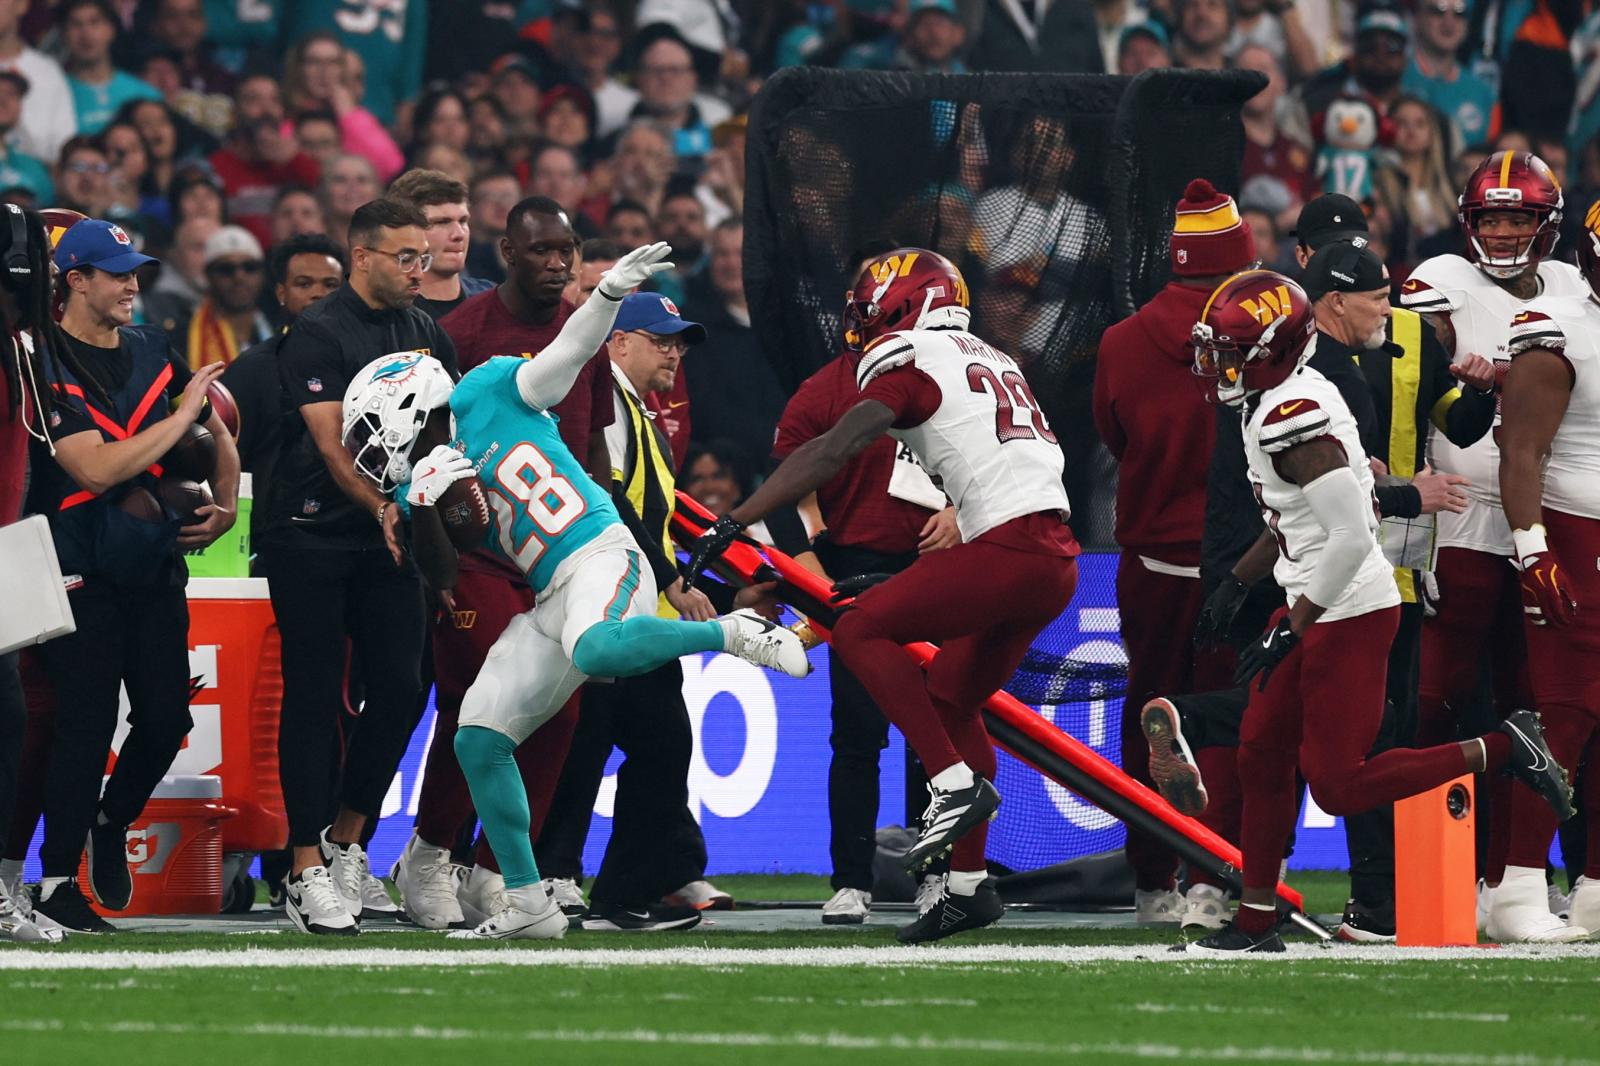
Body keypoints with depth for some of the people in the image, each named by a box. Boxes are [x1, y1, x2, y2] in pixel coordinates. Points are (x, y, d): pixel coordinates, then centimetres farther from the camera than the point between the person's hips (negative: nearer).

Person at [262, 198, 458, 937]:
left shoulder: (428, 337, 12)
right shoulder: (319, 334, -10)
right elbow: (331, 441, -17)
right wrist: (384, 507, -31)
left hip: (387, 542, 6)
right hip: (313, 536, -6)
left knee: (399, 692, 0)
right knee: (315, 699, -6)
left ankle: (346, 847, 17)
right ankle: (308, 871, -4)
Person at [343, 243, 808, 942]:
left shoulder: (491, 394, 2)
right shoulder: (420, 478, 15)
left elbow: (571, 348, -6)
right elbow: (443, 579, 6)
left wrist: (612, 292, -23)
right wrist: (422, 504, -10)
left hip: (601, 554, -7)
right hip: (550, 600, 7)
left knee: (595, 650, -40)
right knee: (478, 738, 1)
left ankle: (737, 635, -18)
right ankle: (527, 904, 7)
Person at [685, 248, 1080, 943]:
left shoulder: (911, 361, -1)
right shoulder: (993, 363, 26)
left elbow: (830, 454, -11)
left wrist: (733, 524, -13)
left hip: (1008, 547, -9)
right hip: (1057, 561, 9)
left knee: (861, 632, -6)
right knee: (950, 700, 17)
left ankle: (956, 783, -12)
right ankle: (969, 886, 17)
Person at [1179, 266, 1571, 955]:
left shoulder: (1291, 419, -23)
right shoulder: (1288, 399, 9)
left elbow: (1351, 537, -27)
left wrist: (1289, 632, -22)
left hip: (1350, 612, -10)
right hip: (1316, 605, 10)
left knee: (1338, 784, -5)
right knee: (1262, 756, 11)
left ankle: (1499, 750, 1)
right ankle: (1255, 922, 18)